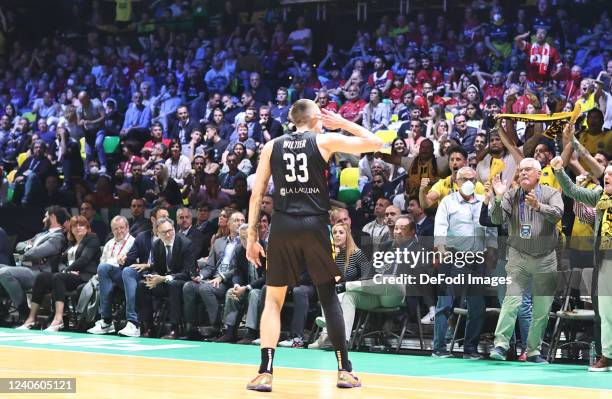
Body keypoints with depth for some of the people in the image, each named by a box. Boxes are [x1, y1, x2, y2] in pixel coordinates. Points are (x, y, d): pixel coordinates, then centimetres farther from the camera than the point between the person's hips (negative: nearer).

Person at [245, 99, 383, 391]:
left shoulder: (272, 146, 12)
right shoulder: (325, 140, 5)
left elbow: (257, 193, 9)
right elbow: (375, 143, 7)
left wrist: (252, 237, 12)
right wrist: (342, 123, 19)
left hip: (283, 226, 1)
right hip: (314, 225, -1)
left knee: (273, 299, 9)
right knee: (329, 296, 10)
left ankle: (265, 373, -1)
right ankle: (344, 371, 10)